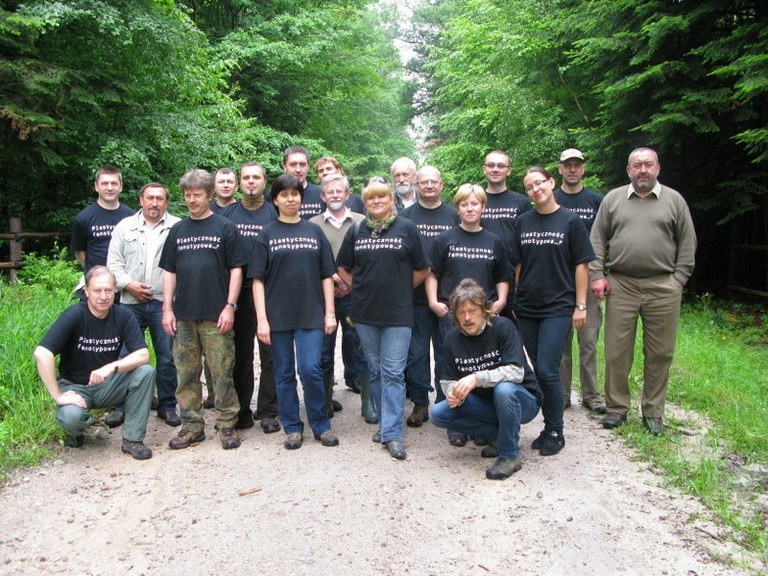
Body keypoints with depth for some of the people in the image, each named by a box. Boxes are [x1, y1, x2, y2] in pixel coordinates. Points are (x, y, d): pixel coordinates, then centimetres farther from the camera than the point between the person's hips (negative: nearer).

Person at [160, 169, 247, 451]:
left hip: (216, 316, -4)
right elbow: (169, 271, 13)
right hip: (183, 316, 4)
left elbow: (236, 269, -2)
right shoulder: (178, 230, 12)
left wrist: (230, 306, -9)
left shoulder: (225, 228, 1)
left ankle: (227, 425, 11)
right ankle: (192, 425, 19)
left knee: (222, 373, 0)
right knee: (186, 374, 9)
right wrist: (167, 308, 5)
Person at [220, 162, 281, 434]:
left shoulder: (274, 213, 5)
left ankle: (267, 411, 11)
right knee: (240, 353, 8)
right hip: (237, 292, 2)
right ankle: (241, 410, 18)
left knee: (270, 353, 1)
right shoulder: (226, 214, 10)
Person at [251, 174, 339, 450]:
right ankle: (292, 428, 20)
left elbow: (327, 275, 8)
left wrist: (329, 312, 1)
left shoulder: (314, 231, 8)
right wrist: (261, 318, -7)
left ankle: (321, 425, 11)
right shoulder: (267, 234, 4)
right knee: (284, 374, 6)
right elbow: (258, 279, 0)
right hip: (278, 315, 0)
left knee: (311, 370, -7)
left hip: (311, 313, 0)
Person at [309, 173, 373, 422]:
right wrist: (332, 276, -11)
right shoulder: (313, 224, 4)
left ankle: (368, 403, 11)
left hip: (356, 296, 0)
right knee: (324, 352, 8)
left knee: (361, 350, 3)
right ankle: (325, 401, 21)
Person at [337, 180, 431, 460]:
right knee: (375, 371, 12)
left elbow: (422, 269, 3)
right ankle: (386, 422, 25)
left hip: (397, 313, -3)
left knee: (393, 373, -5)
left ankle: (392, 433, -1)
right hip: (365, 313, 4)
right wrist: (361, 288, 7)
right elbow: (343, 267, 16)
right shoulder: (356, 232, 8)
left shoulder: (407, 229, 0)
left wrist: (401, 289, 5)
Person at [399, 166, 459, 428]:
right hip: (415, 297, 0)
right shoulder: (405, 216, 6)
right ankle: (420, 403, 17)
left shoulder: (454, 216, 7)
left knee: (446, 351, 8)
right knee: (416, 352, 6)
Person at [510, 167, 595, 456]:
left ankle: (556, 432, 7)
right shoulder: (523, 221, 8)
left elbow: (580, 265, -2)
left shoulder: (570, 221, -2)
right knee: (537, 370, 8)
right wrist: (516, 300, 9)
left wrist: (580, 305, -5)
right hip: (527, 309, 4)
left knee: (547, 370, -9)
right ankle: (548, 426, 22)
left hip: (558, 308, -4)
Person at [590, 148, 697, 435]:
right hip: (620, 286, 0)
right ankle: (617, 407, 17)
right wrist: (597, 275, 0)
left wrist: (678, 280, 0)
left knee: (660, 353, 5)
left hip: (663, 287, 0)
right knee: (617, 351, 3)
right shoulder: (612, 199, 10)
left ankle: (653, 411, 19)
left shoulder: (674, 200, 8)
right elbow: (597, 240, 9)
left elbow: (687, 244, 8)